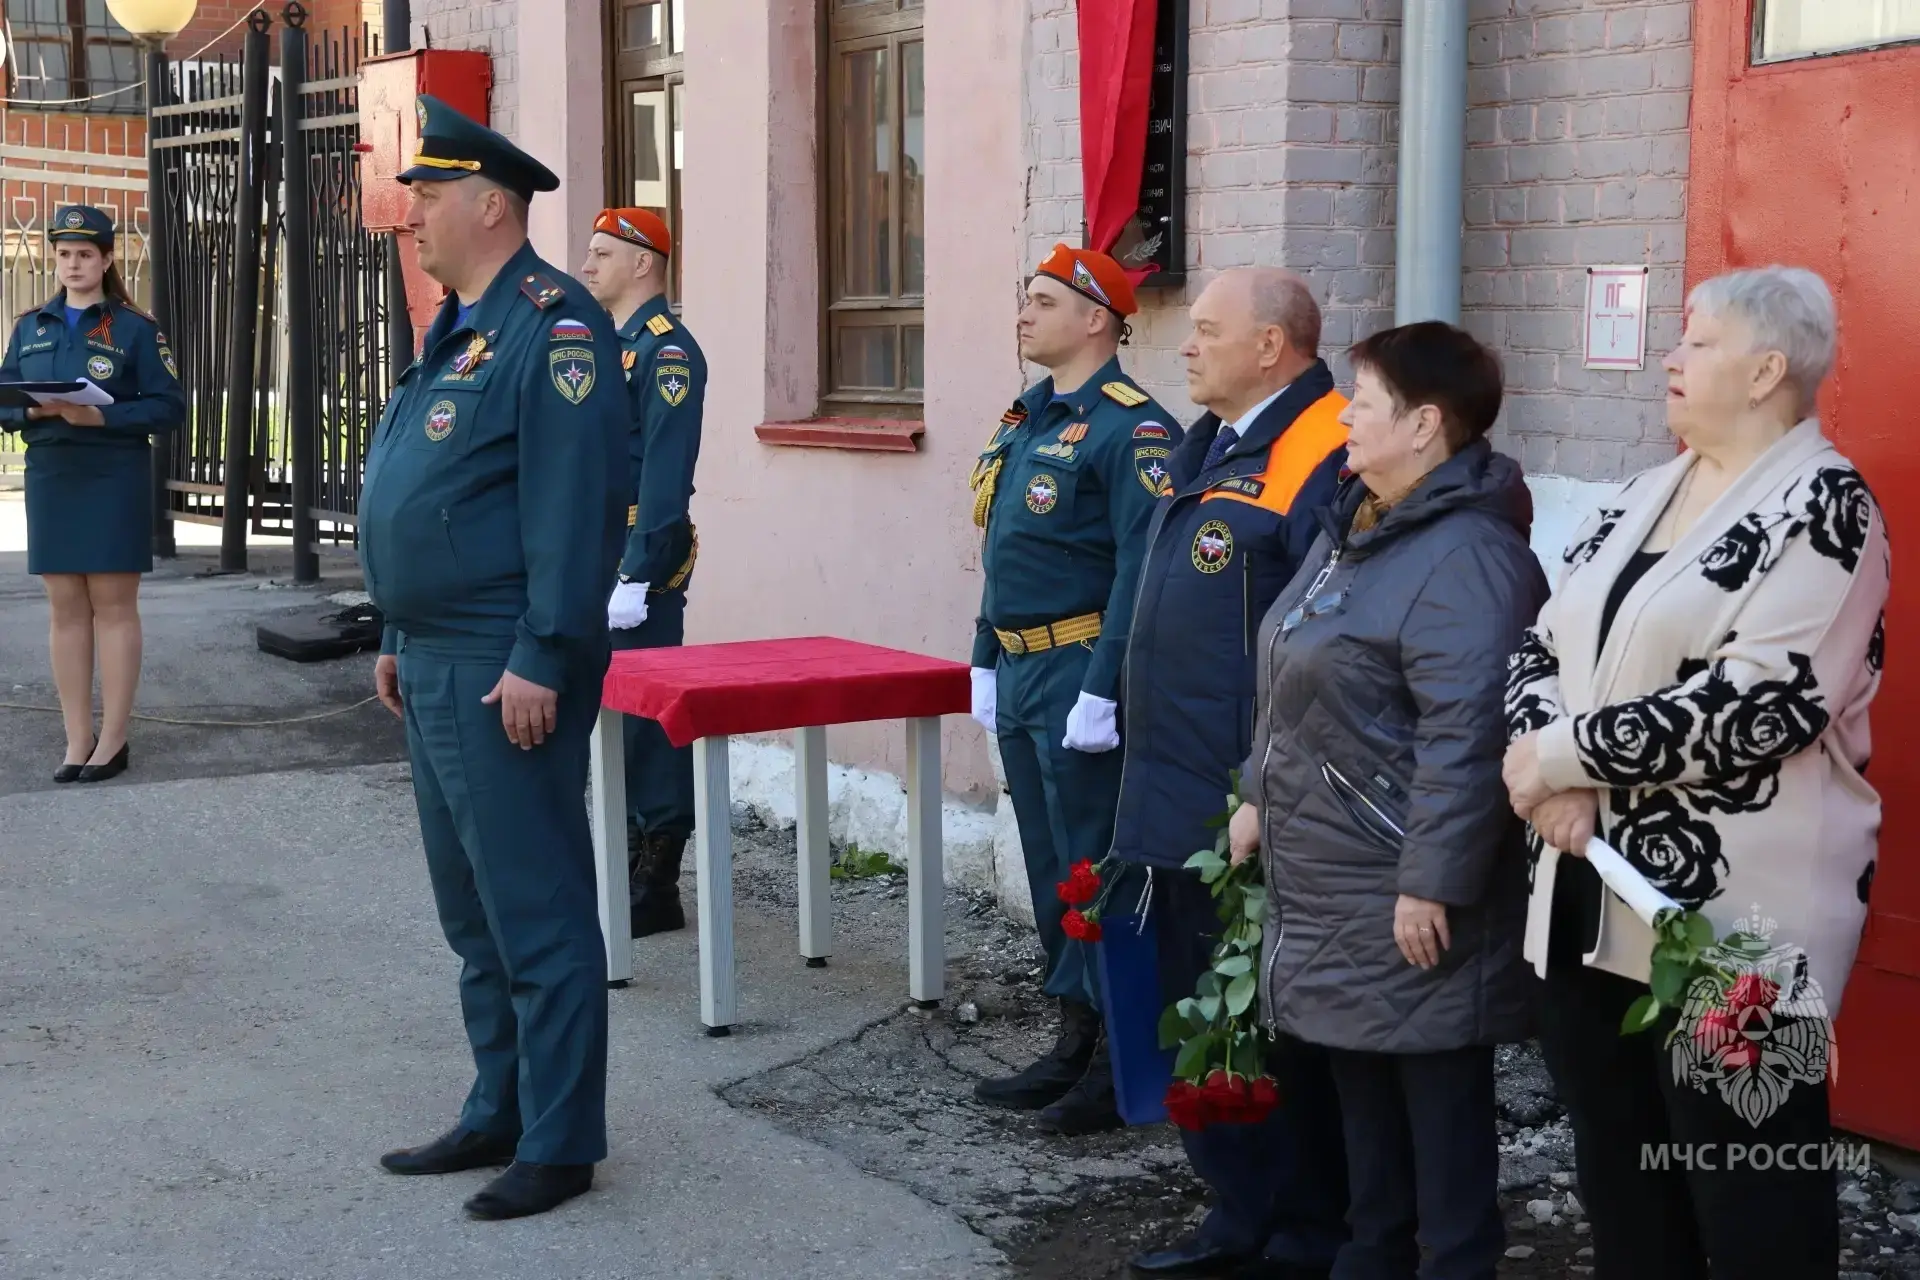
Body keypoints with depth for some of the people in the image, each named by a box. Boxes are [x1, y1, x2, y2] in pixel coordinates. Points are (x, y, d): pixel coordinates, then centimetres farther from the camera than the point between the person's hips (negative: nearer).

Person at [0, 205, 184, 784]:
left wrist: (103, 416, -18)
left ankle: (113, 740, 4)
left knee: (113, 604, -1)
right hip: (50, 476, 4)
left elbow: (169, 407, -5)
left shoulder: (135, 328, 0)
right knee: (66, 608, 4)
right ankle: (77, 740, 9)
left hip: (115, 479, -4)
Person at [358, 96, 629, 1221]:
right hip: (438, 666, 10)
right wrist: (402, 638, 20)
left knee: (537, 912, -2)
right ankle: (499, 1115, 28)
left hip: (506, 673, -10)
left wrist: (542, 658, -23)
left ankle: (560, 1144, 7)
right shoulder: (457, 329, 17)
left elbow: (575, 505, -21)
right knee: (474, 909, 17)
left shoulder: (553, 325, -14)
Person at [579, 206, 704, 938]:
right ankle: (628, 869, 24)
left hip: (641, 558, -10)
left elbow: (665, 472, -20)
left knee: (647, 718, -4)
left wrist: (636, 576, -24)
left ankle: (655, 891, 3)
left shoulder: (666, 349, -13)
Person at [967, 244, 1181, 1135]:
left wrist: (1102, 692, -23)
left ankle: (1120, 1067, 8)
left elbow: (1143, 570, -20)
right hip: (1022, 677, 9)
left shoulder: (1129, 427, -15)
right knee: (1050, 866, 14)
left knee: (1094, 869, -2)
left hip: (1081, 677, -9)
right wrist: (987, 663, 16)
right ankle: (1075, 1044, 25)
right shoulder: (1026, 419, 13)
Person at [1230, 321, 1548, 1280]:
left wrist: (1431, 882, -25)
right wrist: (1262, 797, 21)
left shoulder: (1465, 555, -21)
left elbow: (1464, 739, -25)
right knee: (1360, 1082, 19)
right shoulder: (1355, 525, 12)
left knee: (1436, 1091, 1)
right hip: (1328, 876, 10)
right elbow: (1295, 693, 22)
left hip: (1405, 888, -10)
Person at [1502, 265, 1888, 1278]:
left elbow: (1760, 703, -21)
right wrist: (1548, 769, -9)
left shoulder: (1821, 506, -10)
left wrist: (1562, 753, -15)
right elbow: (1544, 646, 11)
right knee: (1618, 1191, 16)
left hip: (1730, 917, -8)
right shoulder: (1642, 496, 14)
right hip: (1593, 904, 8)